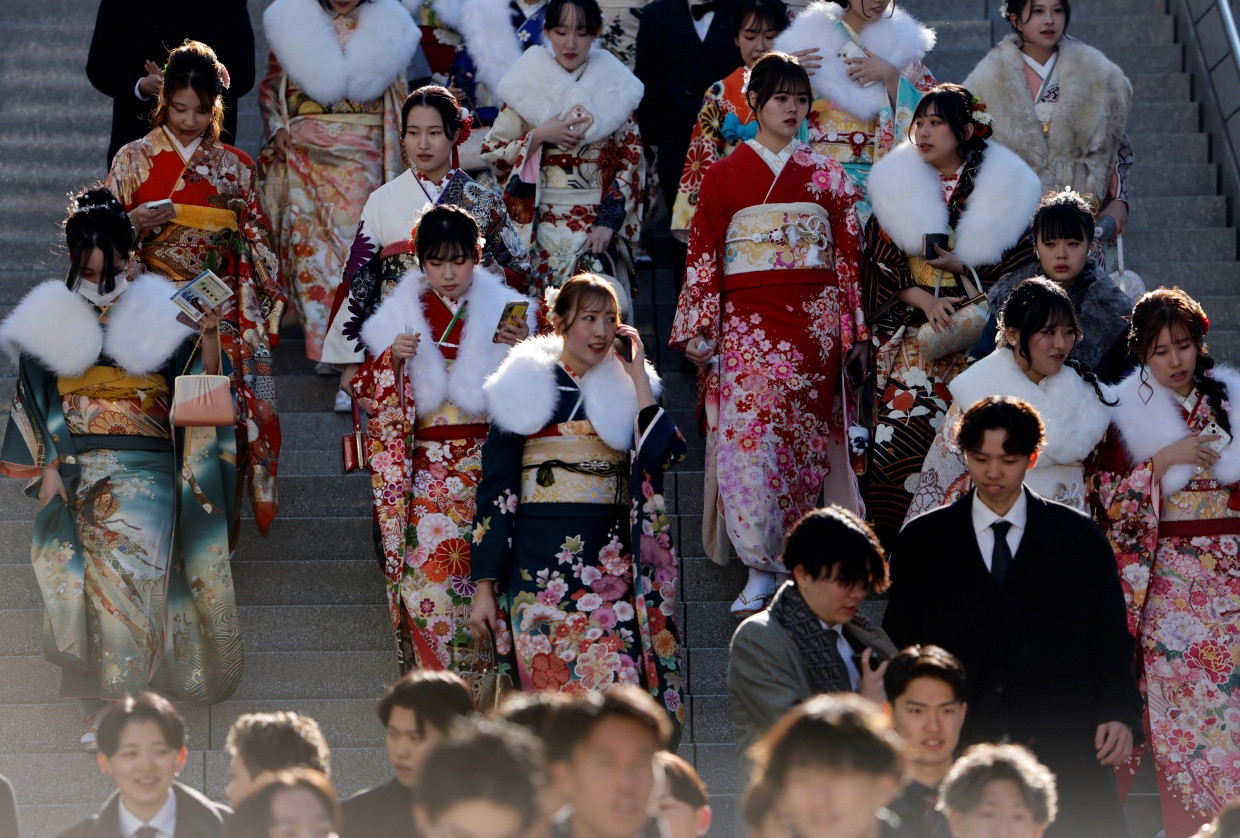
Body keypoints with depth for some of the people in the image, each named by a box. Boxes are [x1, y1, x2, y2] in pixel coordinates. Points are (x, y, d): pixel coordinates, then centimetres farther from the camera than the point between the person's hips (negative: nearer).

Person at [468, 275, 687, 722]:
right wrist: (485, 584, -1)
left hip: (610, 565, 1)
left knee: (617, 692, -12)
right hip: (539, 563, -1)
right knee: (548, 690, -6)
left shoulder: (626, 388, 12)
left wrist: (636, 374, -2)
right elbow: (496, 489, 4)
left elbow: (659, 455, -7)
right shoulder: (526, 388, 6)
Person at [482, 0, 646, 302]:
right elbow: (491, 153, 5)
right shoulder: (527, 82, 4)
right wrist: (539, 136, -11)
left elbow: (631, 163, 3)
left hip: (599, 228, 0)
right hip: (540, 228, 0)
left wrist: (609, 223, -7)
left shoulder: (616, 87, 5)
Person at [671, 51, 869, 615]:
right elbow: (703, 256, 3)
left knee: (802, 437, 1)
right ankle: (762, 567, -7)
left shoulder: (828, 176, 10)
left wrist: (853, 328, 6)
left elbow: (848, 254, 10)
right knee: (746, 439, -10)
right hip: (748, 324, -1)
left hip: (813, 324, 1)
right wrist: (698, 331, -2)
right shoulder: (724, 176, 5)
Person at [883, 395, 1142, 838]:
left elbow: (1111, 639, 9)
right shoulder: (922, 541, 10)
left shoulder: (1080, 538, 10)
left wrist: (1119, 713, -7)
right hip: (956, 748, 0)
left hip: (1063, 750, 0)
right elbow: (901, 641, 9)